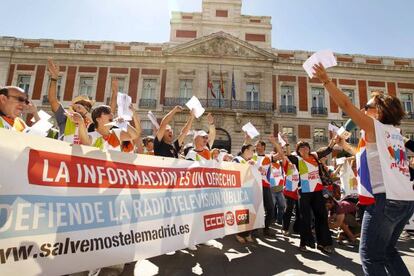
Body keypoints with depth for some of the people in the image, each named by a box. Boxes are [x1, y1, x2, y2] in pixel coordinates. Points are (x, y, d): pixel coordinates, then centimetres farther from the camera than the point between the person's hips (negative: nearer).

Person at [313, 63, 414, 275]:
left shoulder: (374, 126, -4)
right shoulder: (396, 135, 17)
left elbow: (346, 105, -9)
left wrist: (326, 80, -3)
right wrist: (345, 146, 35)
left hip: (385, 199, -9)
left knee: (370, 255, 1)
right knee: (387, 250, 23)